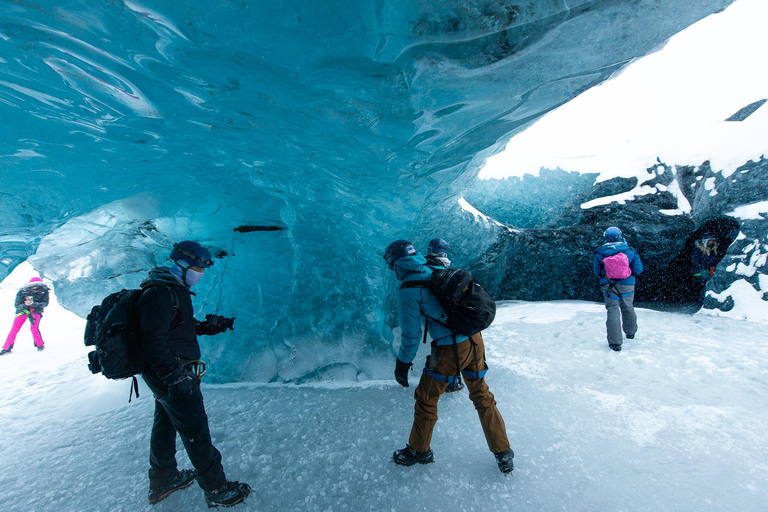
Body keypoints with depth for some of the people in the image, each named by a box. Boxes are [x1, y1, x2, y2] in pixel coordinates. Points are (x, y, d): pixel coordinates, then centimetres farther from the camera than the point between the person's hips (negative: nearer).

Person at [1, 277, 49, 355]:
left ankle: (40, 345, 1)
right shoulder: (22, 292, -16)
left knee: (34, 328, -16)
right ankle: (6, 348, 11)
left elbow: (45, 303, -15)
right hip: (23, 309, 1)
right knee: (15, 329, -4)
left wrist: (33, 304, -32)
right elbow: (17, 305, -13)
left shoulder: (44, 291, -16)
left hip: (36, 310, -1)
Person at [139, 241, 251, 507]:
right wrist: (174, 376, -28)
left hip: (165, 374, 11)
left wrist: (210, 325, 5)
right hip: (169, 373, -11)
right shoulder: (159, 293, -23)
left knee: (165, 425, 24)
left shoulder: (172, 289, 11)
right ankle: (217, 490, 12)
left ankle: (162, 481, 43)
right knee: (195, 430, -1)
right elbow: (154, 341, -27)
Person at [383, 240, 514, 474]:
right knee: (482, 396, 23)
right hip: (475, 340, 7)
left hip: (450, 349, -7)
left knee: (426, 398, 15)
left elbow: (411, 332, -10)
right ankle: (503, 454, 34)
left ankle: (419, 450, 35)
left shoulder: (408, 290, -13)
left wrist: (403, 363, 4)